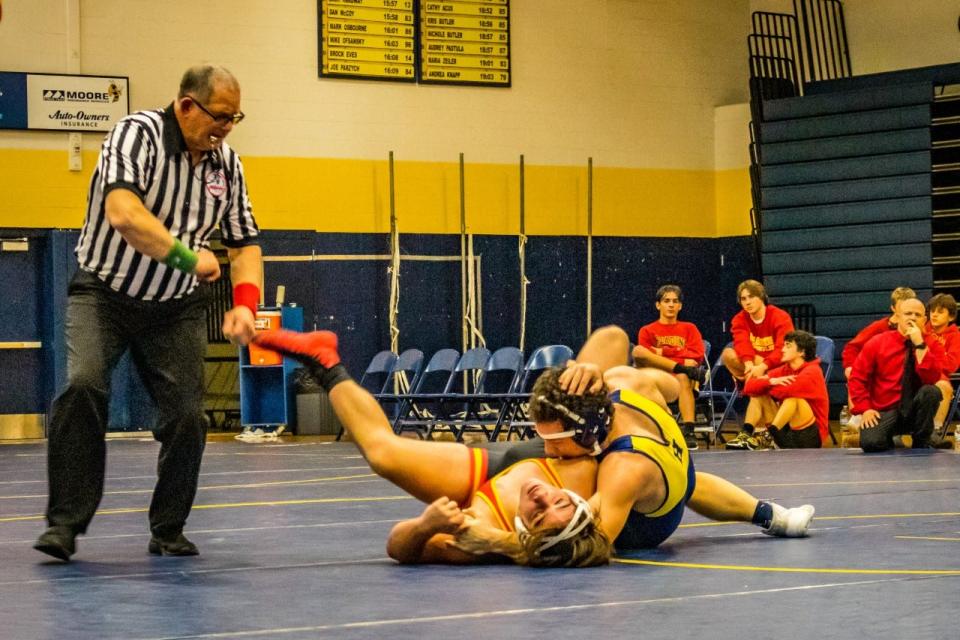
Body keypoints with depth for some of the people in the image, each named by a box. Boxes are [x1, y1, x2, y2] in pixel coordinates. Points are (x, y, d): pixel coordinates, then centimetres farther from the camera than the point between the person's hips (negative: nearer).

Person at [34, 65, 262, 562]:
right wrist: (188, 256, -25)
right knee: (83, 386, -26)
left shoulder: (226, 163, 3)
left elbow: (244, 243, 10)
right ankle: (65, 521, -19)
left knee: (186, 413, -7)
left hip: (177, 308, 5)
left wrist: (245, 303, -7)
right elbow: (122, 213, -32)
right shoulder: (137, 134, -16)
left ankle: (168, 530, 12)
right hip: (104, 292, -4)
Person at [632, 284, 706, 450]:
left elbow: (697, 355, 3)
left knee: (683, 378, -40)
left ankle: (688, 431, -49)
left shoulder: (689, 329, 21)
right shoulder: (647, 331, 19)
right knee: (637, 351, -28)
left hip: (681, 377, 0)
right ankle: (687, 369, -37)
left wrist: (665, 352, -3)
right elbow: (645, 357, 1)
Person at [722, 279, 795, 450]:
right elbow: (742, 344, -19)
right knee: (728, 354, -22)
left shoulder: (781, 317, -11)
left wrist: (762, 367, -40)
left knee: (760, 382, -37)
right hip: (754, 366, 5)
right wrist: (749, 365, -40)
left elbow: (783, 350, -24)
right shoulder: (739, 320, 1)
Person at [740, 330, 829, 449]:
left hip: (811, 438, -7)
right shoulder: (783, 371, 7)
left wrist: (766, 384, -8)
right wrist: (771, 381, -21)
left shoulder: (812, 371, -12)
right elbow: (749, 387, -3)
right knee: (758, 395, 0)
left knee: (792, 396, -29)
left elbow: (785, 391, -30)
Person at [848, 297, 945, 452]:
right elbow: (857, 377, 0)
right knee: (871, 443, -31)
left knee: (930, 391, -31)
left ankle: (921, 446, -12)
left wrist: (919, 345, -23)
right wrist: (865, 409, -12)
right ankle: (889, 441, 10)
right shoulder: (877, 343, 0)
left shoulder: (932, 345, -1)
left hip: (916, 411, 1)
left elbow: (931, 379, -18)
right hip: (884, 413, -1)